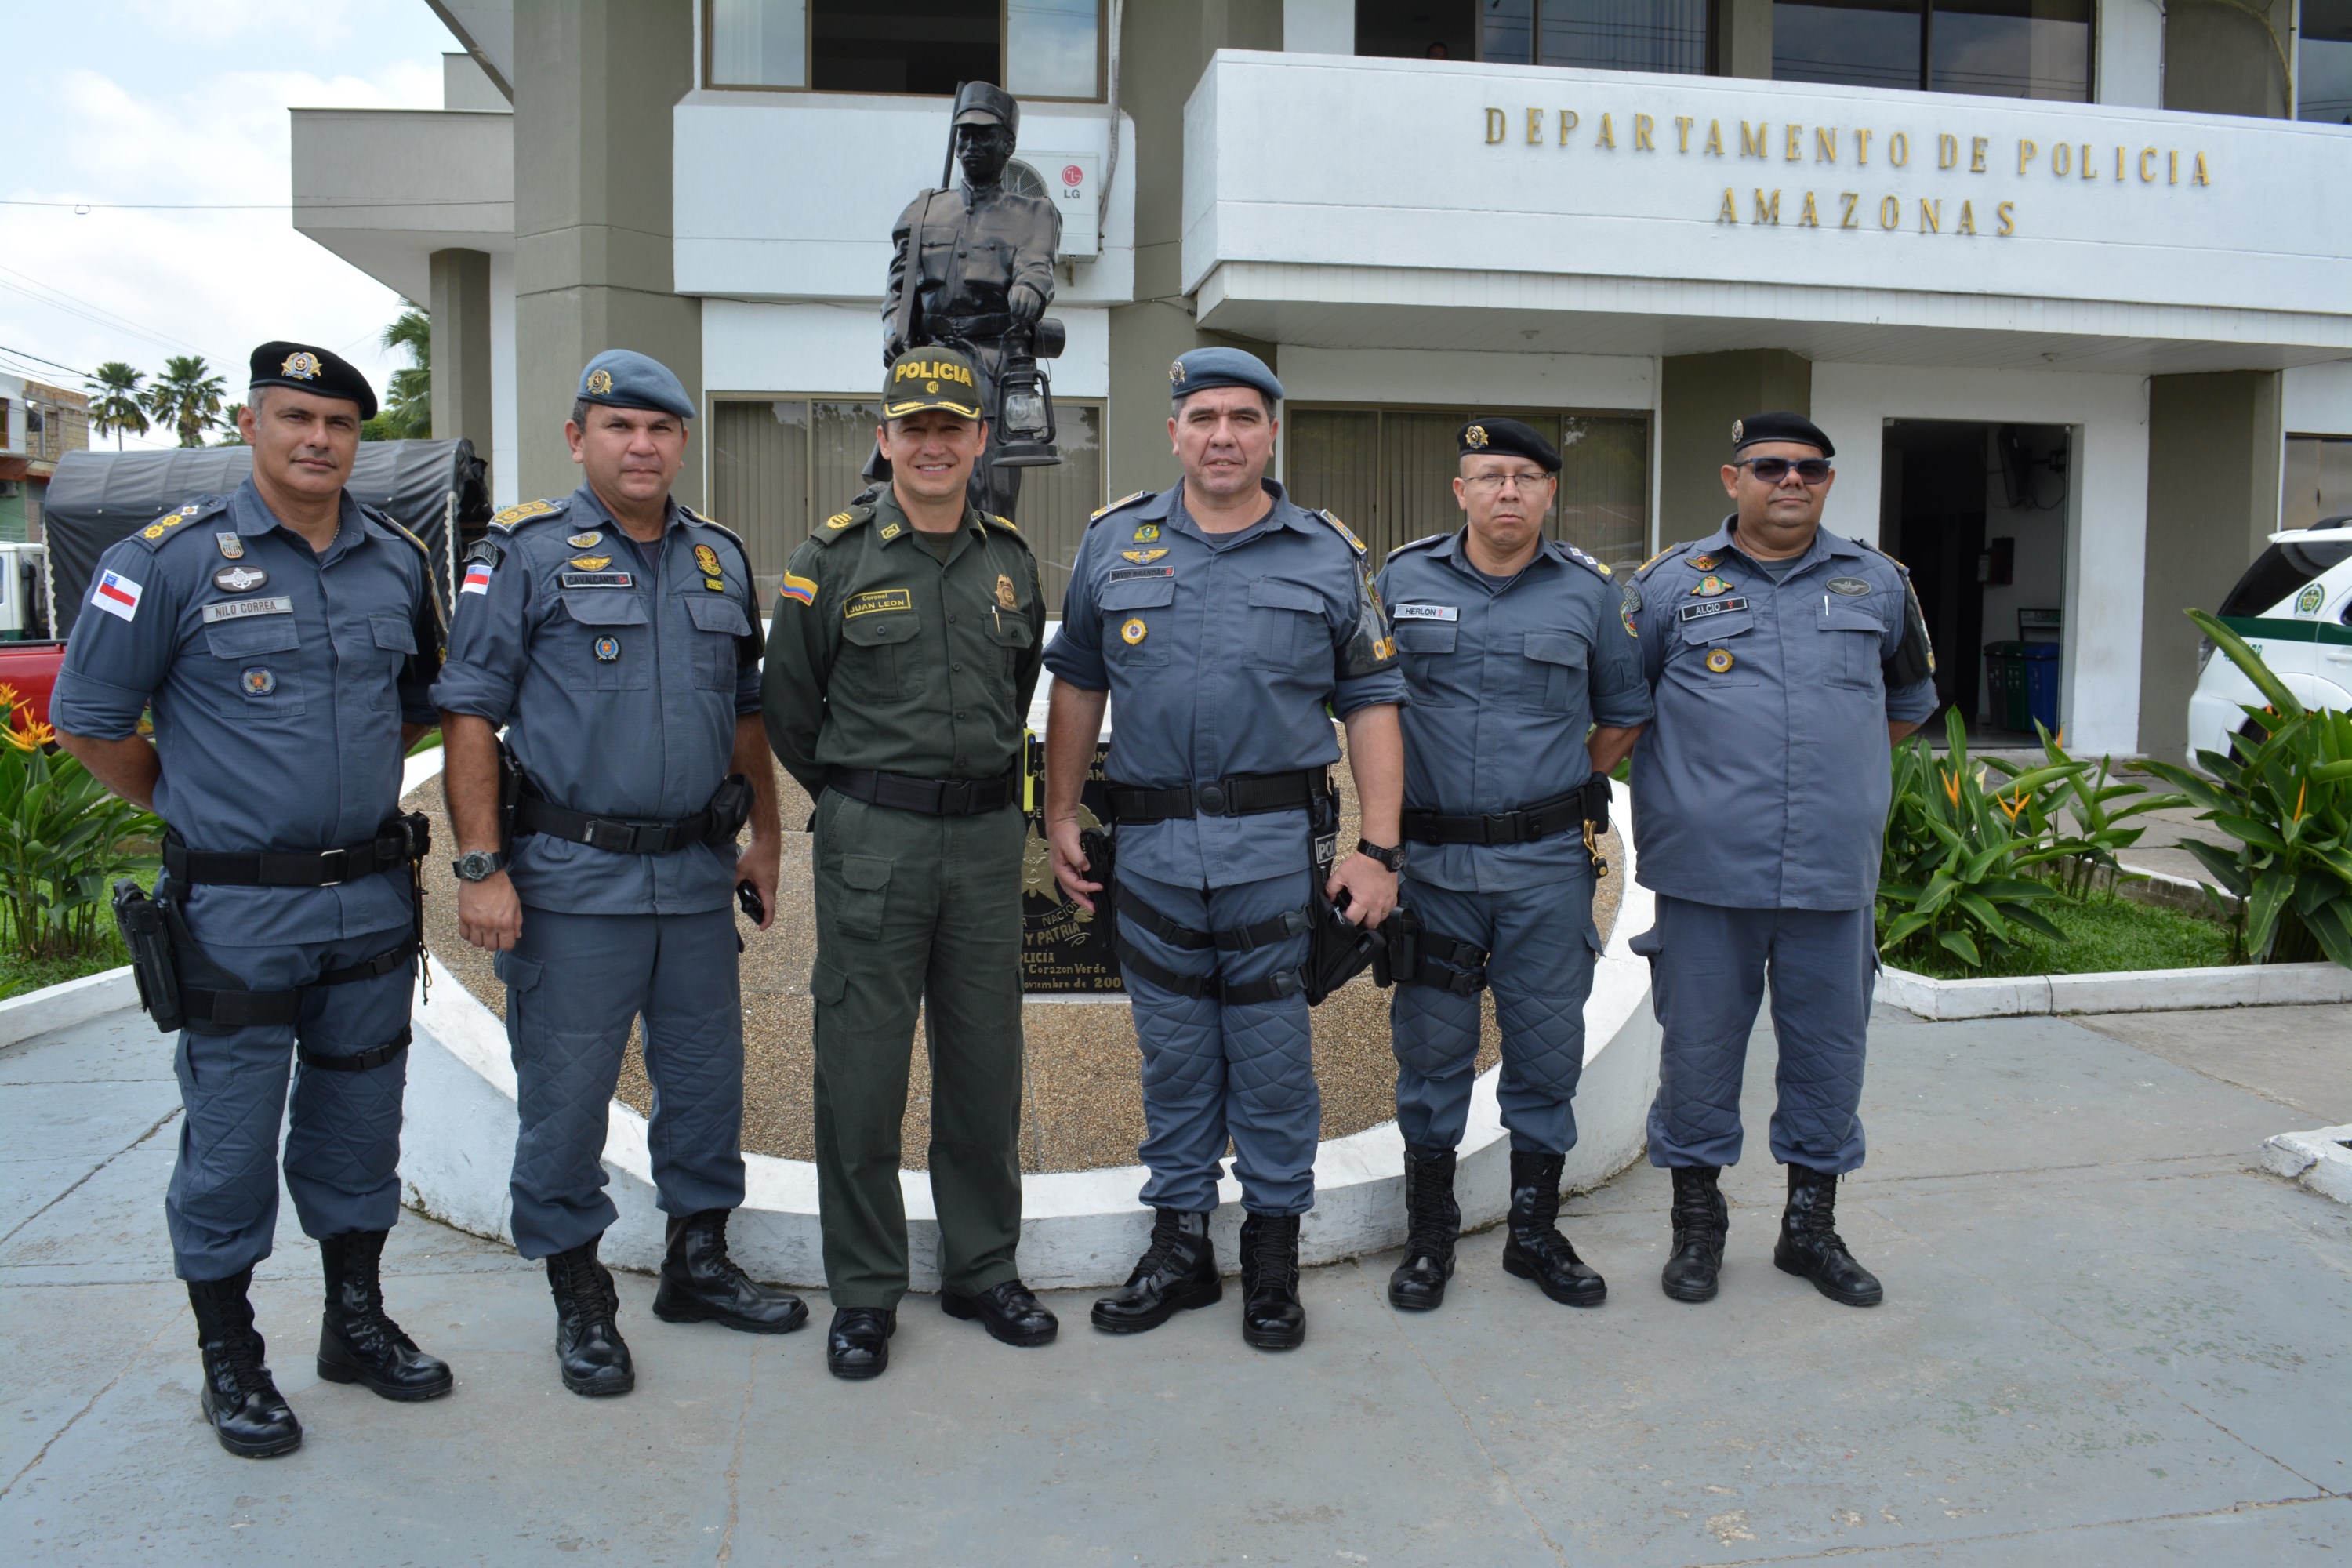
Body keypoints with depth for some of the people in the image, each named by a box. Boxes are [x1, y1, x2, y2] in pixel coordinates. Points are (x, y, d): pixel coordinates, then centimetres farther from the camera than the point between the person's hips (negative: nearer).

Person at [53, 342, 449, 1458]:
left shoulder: (398, 562, 6)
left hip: (372, 897, 5)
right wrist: (192, 804, 3)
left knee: (358, 1122, 15)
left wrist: (348, 780, 12)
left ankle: (357, 1323, 31)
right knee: (230, 1136, 5)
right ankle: (228, 1359, 22)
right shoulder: (171, 559, -8)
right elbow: (86, 722, -2)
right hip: (237, 912, -4)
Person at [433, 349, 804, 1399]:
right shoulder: (524, 554, -4)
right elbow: (470, 714, -7)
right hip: (571, 878, -5)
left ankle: (698, 1264, 31)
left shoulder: (720, 559, 12)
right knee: (564, 1094, 4)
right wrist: (481, 867, -13)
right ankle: (580, 1299, 20)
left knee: (708, 1077, 13)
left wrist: (766, 836, 15)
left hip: (697, 875, 5)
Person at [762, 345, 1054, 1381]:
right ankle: (863, 1293, 16)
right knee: (862, 1067, 1)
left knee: (984, 1062, 10)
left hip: (988, 840, 4)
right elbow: (789, 709, 5)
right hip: (871, 845, -3)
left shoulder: (1011, 559, 9)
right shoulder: (834, 560, -2)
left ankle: (983, 1268, 26)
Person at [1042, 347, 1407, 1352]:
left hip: (1276, 844, -1)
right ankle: (1178, 1246, 26)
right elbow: (1078, 685, 14)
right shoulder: (1115, 542, 8)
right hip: (1151, 844, 2)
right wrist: (1061, 815, 10)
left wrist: (1378, 849, -4)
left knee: (1273, 1058, 6)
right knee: (1172, 1056, 11)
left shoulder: (1328, 555, 4)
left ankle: (1274, 1257, 21)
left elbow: (1371, 703, 3)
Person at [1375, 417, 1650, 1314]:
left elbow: (1626, 710, 16)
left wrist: (1572, 784, 8)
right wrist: (1387, 818, 6)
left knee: (1547, 1050, 7)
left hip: (1549, 864, 1)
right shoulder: (1403, 580, 3)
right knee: (1431, 1047, 6)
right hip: (1432, 859, 0)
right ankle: (1429, 1235, 21)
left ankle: (1536, 1232, 24)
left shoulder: (1588, 589, 4)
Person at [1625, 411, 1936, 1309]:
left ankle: (1812, 1228, 27)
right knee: (1698, 1049, 5)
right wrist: (1693, 779, 8)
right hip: (1707, 871, -2)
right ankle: (1696, 1225, 22)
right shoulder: (1672, 582, 3)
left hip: (1835, 873, 3)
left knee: (1829, 1050, 10)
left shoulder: (1877, 584, 11)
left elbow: (1910, 698, 26)